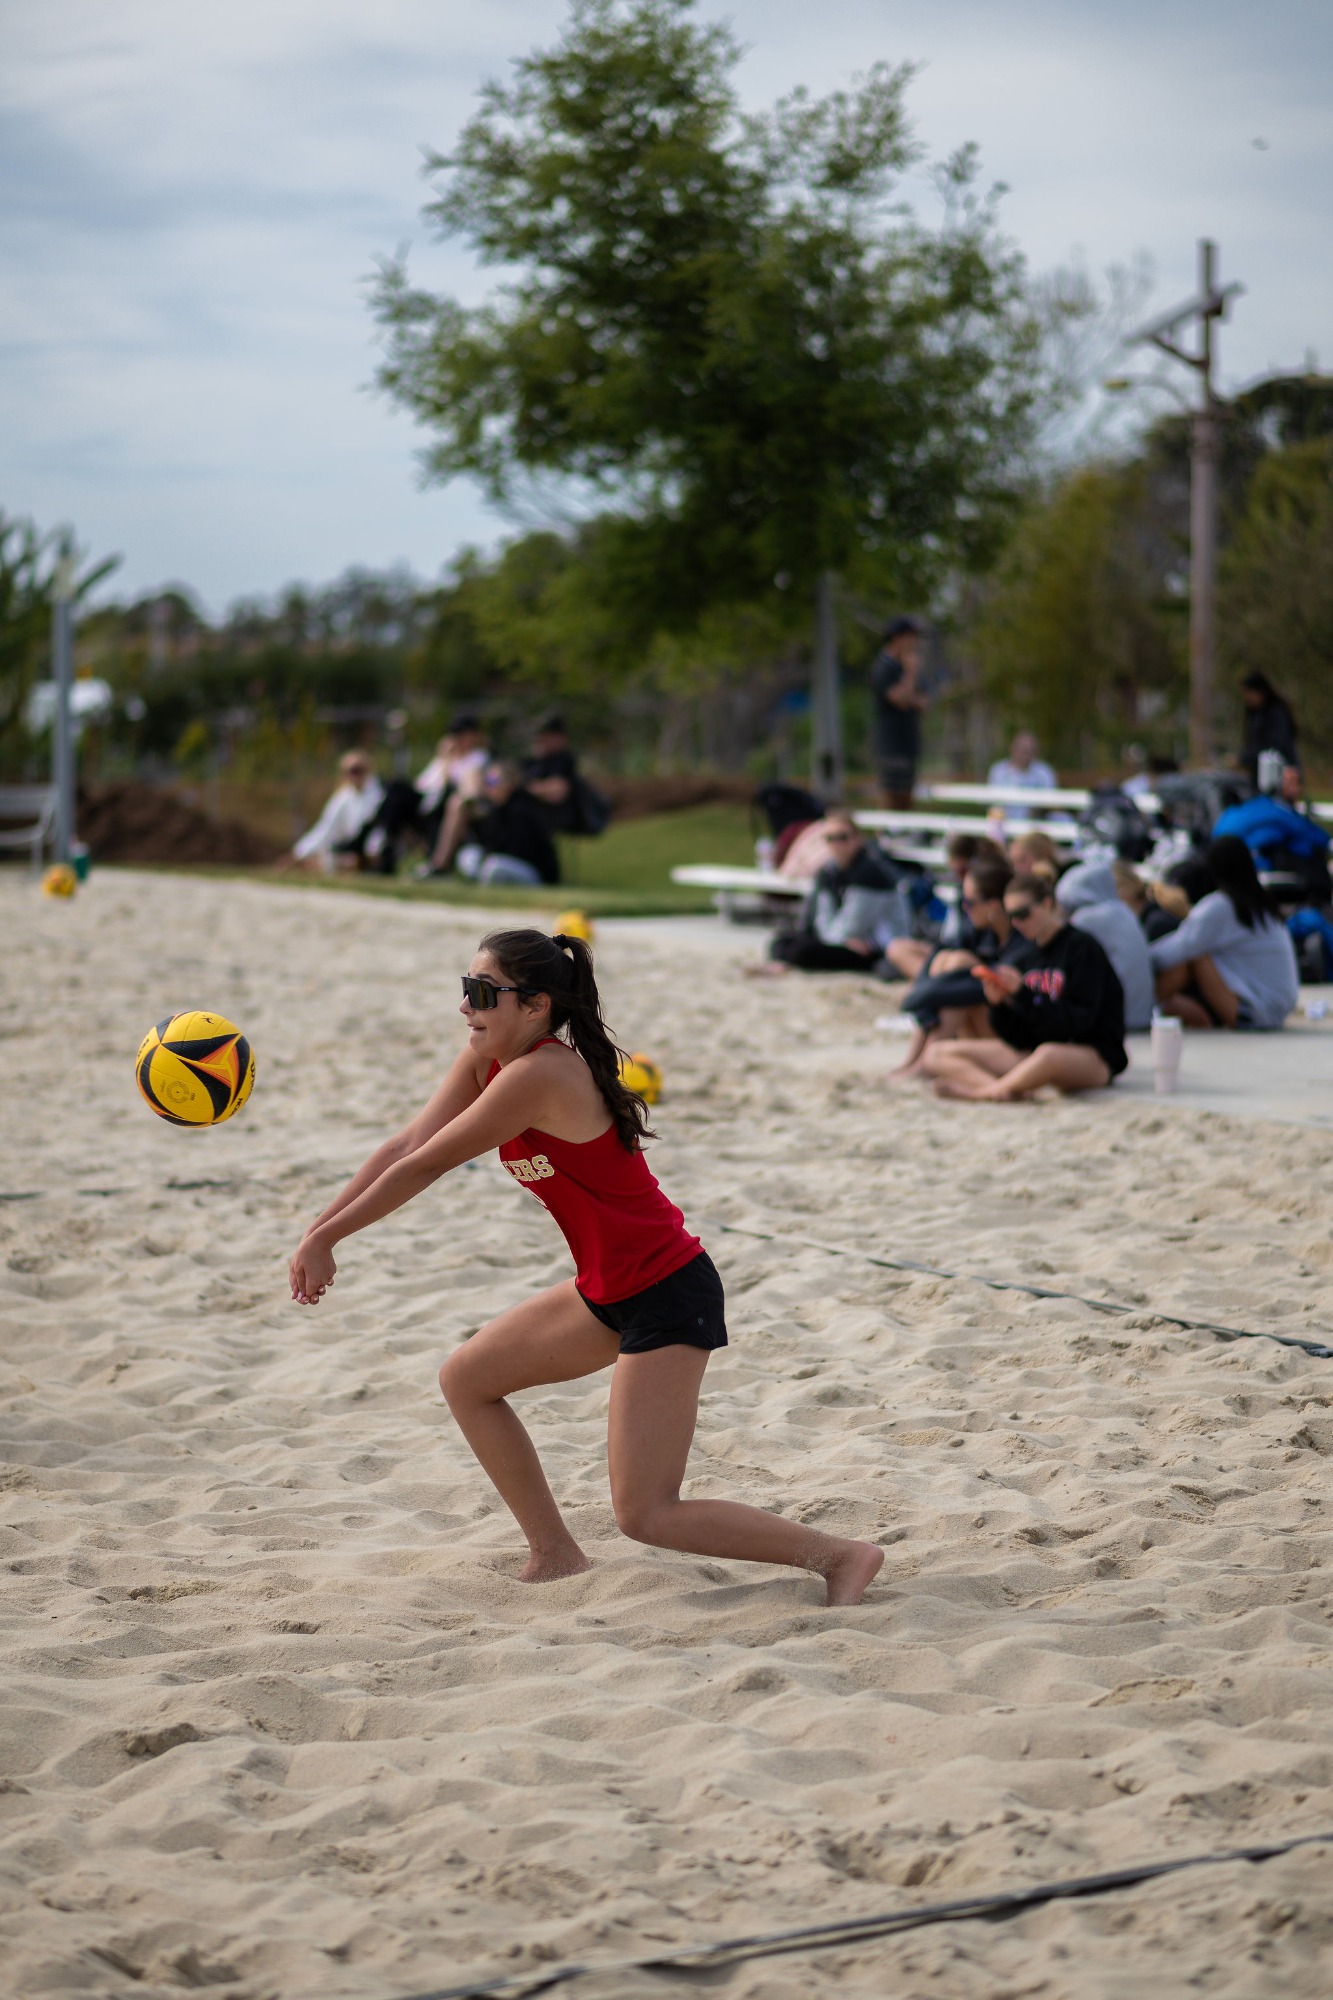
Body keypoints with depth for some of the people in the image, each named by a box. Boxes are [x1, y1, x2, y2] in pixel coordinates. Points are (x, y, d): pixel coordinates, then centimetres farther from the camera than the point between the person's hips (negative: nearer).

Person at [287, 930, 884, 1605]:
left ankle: (841, 1555, -3)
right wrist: (316, 1230, -6)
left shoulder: (538, 1075, -24)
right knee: (466, 1379, 17)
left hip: (668, 1295, -10)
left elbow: (422, 1168, -18)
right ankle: (556, 1557, 24)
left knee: (645, 1514, -10)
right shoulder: (487, 1061, 4)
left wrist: (325, 1238, -9)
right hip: (609, 1290, 10)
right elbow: (406, 1145, 2)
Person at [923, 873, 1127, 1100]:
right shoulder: (1029, 954, 11)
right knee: (937, 1054, -3)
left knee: (1046, 1057, -45)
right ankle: (1007, 1089, -31)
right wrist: (997, 1004, -10)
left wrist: (1024, 995, -21)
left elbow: (1078, 1021, -15)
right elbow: (1018, 1037, 9)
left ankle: (975, 1090, -22)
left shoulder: (1081, 947, -6)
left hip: (1093, 1056, -8)